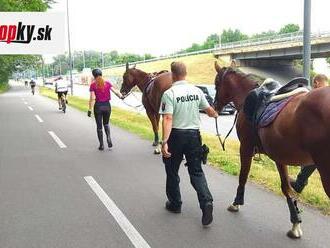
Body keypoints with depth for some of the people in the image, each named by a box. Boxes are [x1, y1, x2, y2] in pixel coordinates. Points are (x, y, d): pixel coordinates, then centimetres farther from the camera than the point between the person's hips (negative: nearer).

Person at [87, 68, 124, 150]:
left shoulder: (93, 85, -6)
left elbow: (92, 98, -12)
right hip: (107, 105, 3)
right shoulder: (107, 83, 2)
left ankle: (101, 145, 11)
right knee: (106, 123, 22)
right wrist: (121, 96, 12)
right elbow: (115, 91, -7)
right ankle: (108, 138, -2)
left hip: (98, 106, -3)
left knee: (99, 126, 9)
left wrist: (90, 109, -10)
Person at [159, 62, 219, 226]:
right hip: (194, 134, 4)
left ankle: (175, 204, 27)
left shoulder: (169, 93, -13)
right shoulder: (196, 91, 1)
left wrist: (165, 142, -24)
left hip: (176, 135, -3)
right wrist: (215, 114, 37)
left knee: (172, 171, 15)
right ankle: (206, 201, -7)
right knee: (196, 171, 11)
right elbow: (209, 110, 14)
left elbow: (168, 119, -22)